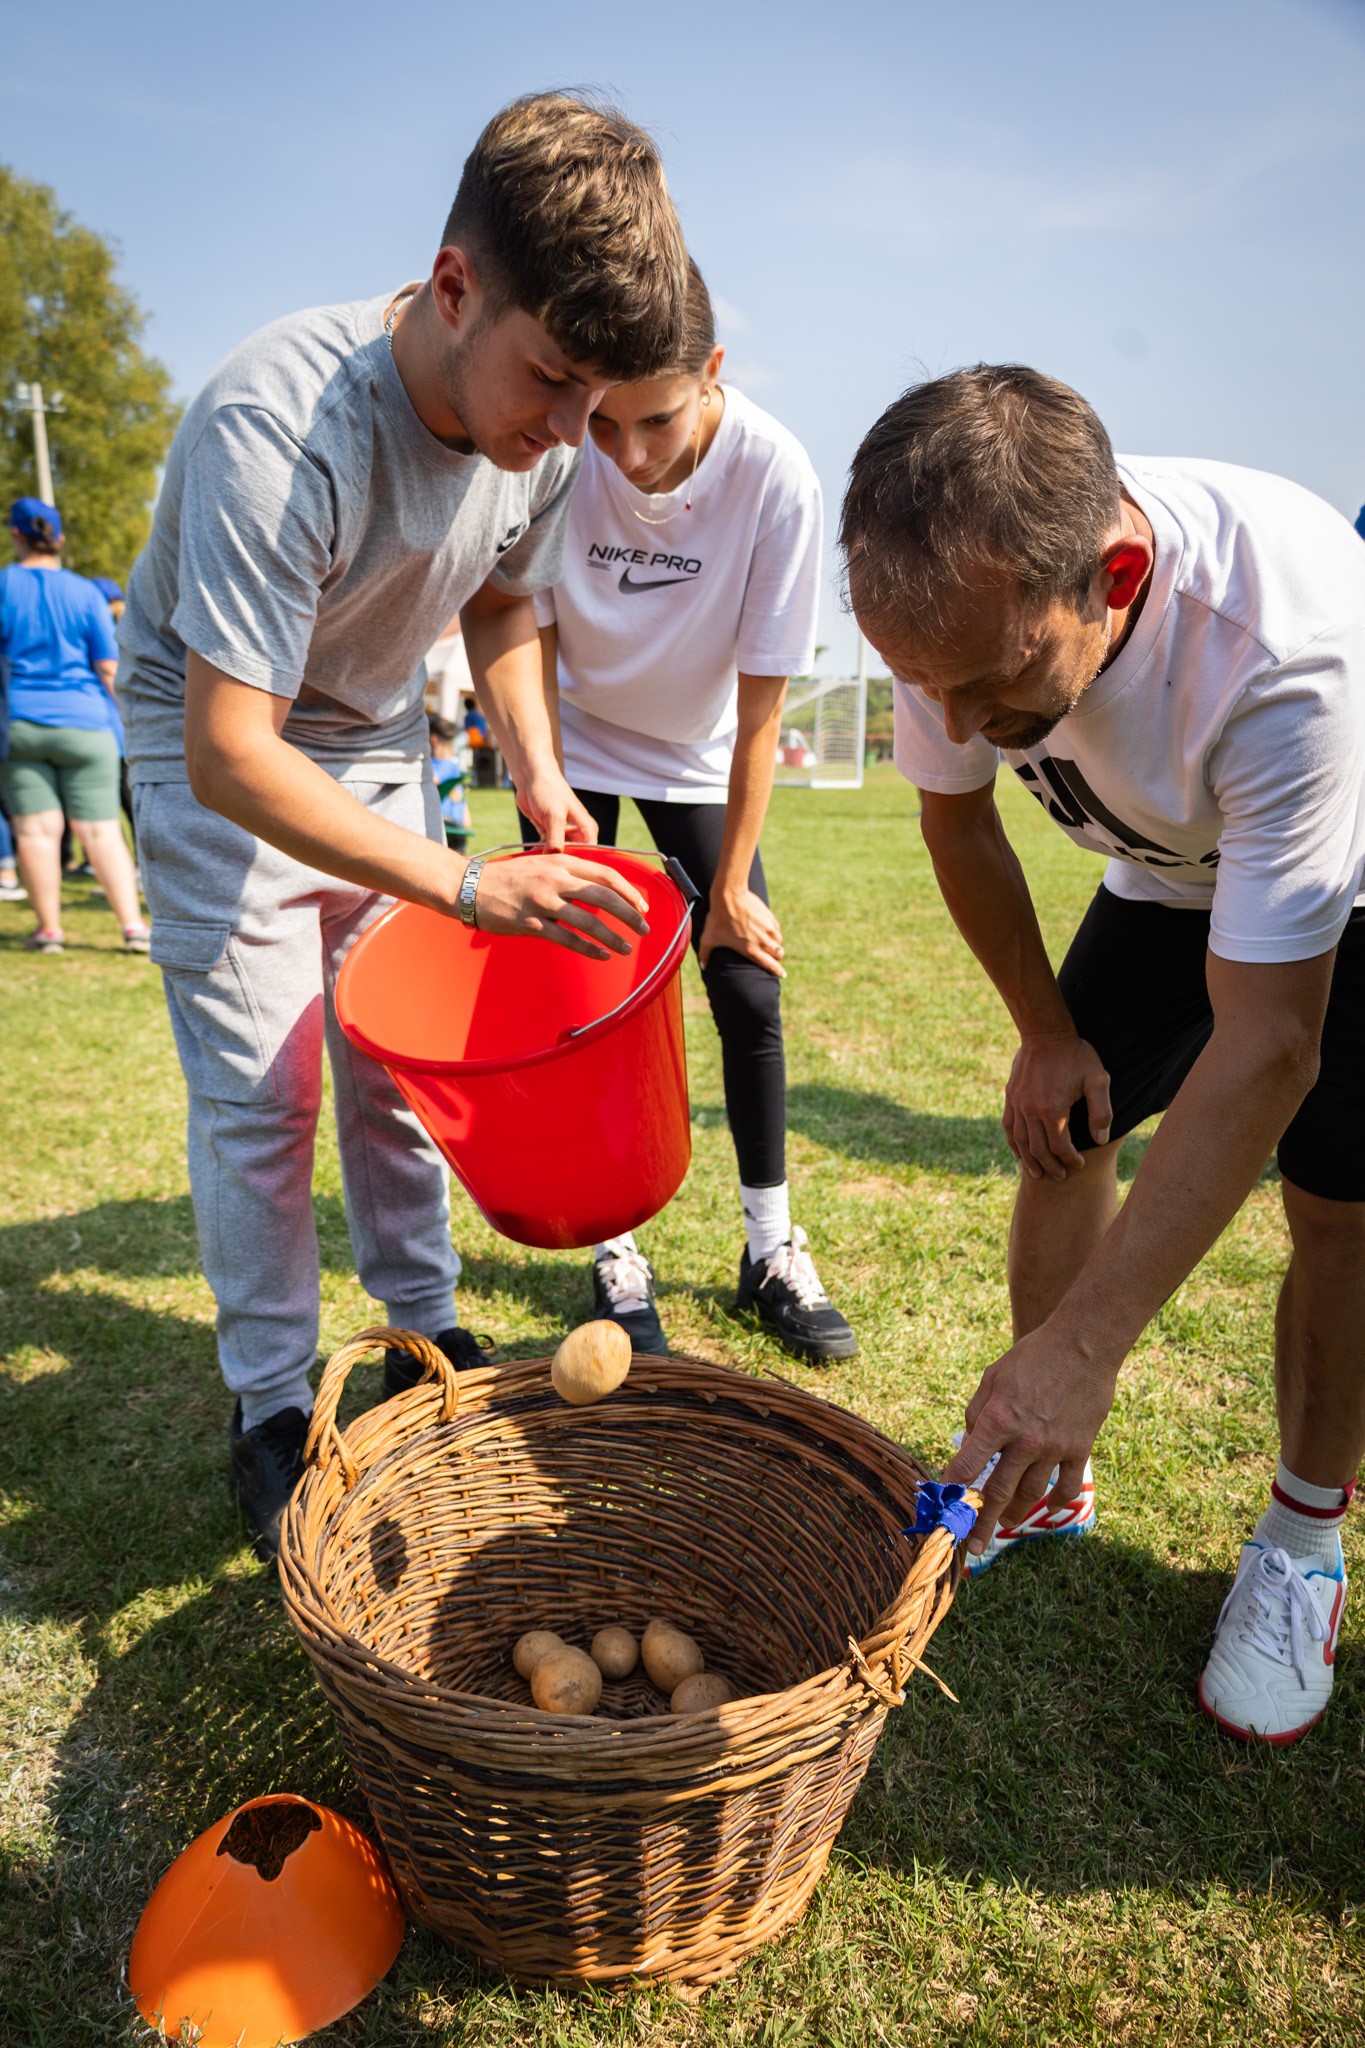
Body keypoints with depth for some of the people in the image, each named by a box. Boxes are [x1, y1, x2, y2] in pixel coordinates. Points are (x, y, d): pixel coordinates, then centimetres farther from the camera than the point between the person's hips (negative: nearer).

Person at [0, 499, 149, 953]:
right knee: (101, 830, 0)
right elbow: (109, 667, 1)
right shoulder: (84, 592, 2)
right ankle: (132, 924, -5)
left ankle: (48, 929, 5)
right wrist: (123, 716, 12)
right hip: (84, 723, 0)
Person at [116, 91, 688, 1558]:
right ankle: (270, 1407, 10)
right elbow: (232, 755, -34)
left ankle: (425, 1338, 22)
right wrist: (476, 890, -38)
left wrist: (537, 770, -8)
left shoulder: (540, 431, -13)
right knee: (259, 1087, -7)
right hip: (216, 743, -5)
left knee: (397, 1057, 6)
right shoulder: (277, 427, -34)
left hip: (376, 739, 5)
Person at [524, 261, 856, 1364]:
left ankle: (773, 1250, 13)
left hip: (699, 757, 0)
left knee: (749, 988, -3)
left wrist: (731, 886, -18)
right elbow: (529, 641, -16)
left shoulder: (774, 473, -26)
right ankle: (617, 1254, 8)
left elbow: (759, 706, -21)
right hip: (576, 743, 0)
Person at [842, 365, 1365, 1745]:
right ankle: (1046, 1474, 16)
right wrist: (1047, 1033, -1)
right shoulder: (969, 596, -27)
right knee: (1064, 1134, -1)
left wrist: (1082, 1346, -42)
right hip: (1169, 873, 4)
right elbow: (957, 821, -7)